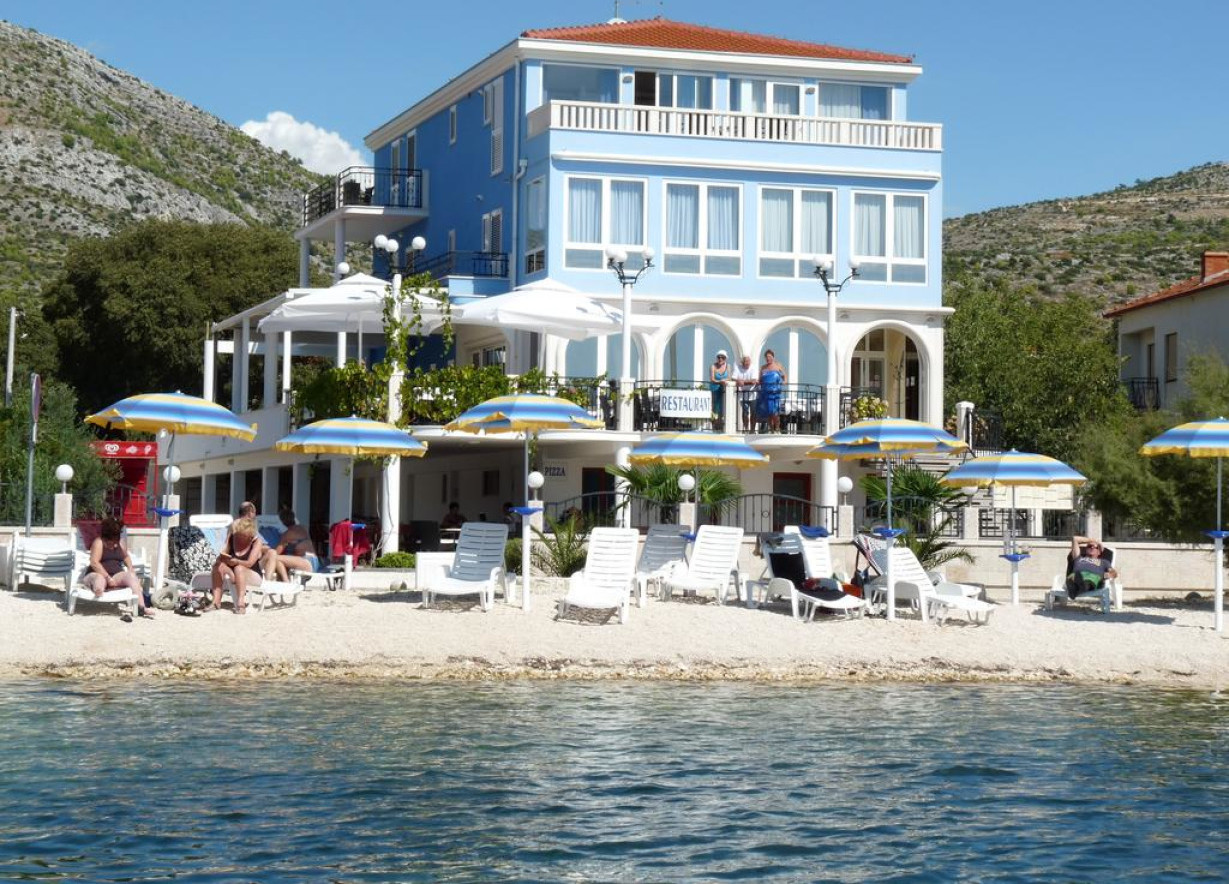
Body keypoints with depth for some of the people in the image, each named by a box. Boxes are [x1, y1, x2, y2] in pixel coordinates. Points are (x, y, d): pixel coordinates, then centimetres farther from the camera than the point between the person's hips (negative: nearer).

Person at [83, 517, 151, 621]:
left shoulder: (120, 543, 14)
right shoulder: (99, 542, -5)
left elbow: (126, 556, 34)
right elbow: (94, 562, -16)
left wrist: (130, 569, 14)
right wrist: (107, 578, -22)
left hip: (116, 576, 4)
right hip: (98, 574, -4)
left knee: (131, 576, -23)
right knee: (100, 579, -39)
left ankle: (141, 606, -36)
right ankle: (98, 590, -77)